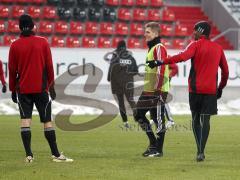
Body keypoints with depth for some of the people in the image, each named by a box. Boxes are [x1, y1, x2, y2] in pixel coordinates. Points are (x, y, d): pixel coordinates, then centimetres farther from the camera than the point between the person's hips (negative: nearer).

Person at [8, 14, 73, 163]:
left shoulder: (15, 46, 0)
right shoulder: (43, 42, -1)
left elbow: (12, 70, 2)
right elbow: (49, 66, 0)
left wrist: (13, 89, 11)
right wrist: (51, 86, 8)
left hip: (23, 89, 0)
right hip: (41, 88, 0)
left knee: (25, 120, 0)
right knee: (47, 121, 3)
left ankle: (29, 155, -10)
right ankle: (56, 154, 3)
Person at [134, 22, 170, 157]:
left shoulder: (159, 48, -12)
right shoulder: (151, 48, 19)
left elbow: (161, 70, -19)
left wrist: (157, 89, -23)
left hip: (157, 91, -10)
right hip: (148, 90, 10)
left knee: (158, 119, -3)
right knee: (139, 115, 9)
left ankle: (158, 150, 3)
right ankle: (153, 143, 17)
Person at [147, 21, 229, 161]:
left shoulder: (196, 45, -4)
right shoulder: (218, 48, 10)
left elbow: (183, 57, -23)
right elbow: (225, 71, 14)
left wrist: (161, 62, -28)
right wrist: (221, 88, 26)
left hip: (195, 89, -2)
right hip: (211, 90, 2)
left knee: (196, 119, 13)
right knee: (205, 120, -1)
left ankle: (199, 150, 12)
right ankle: (201, 151, -14)